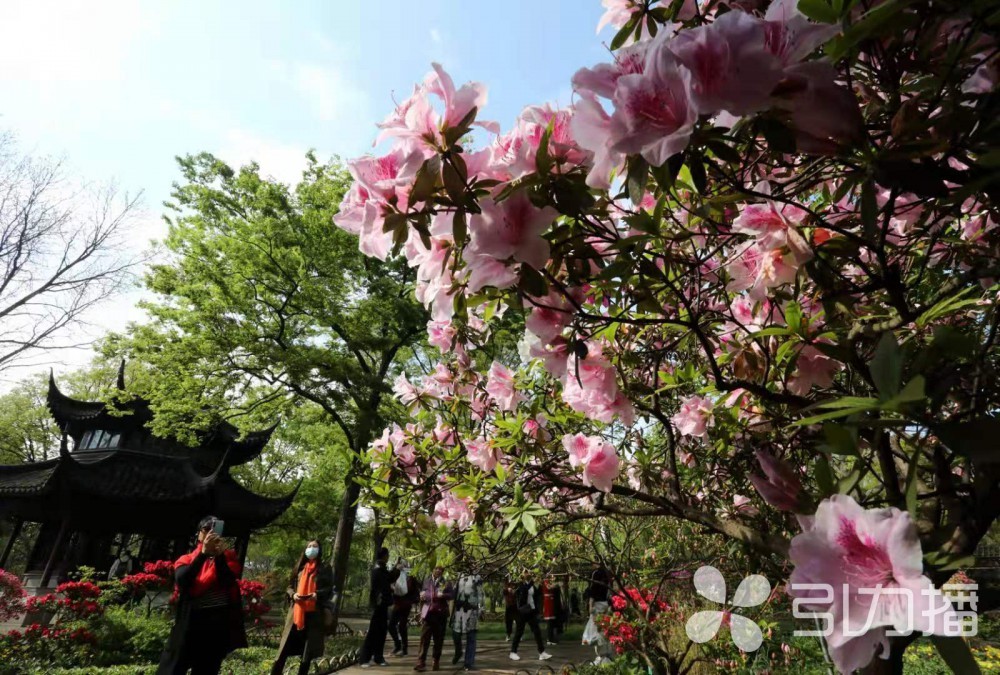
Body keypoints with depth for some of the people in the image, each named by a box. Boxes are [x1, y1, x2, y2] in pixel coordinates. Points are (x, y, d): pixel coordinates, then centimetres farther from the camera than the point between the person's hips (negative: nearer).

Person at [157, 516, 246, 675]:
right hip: (191, 622, 0)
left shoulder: (228, 557, 6)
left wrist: (219, 555, -22)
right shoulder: (186, 559, 7)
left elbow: (228, 581, -10)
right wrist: (203, 552, -23)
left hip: (219, 624, 0)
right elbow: (182, 580, -13)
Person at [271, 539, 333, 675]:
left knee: (308, 651, 5)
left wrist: (317, 594, -18)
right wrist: (293, 594, -6)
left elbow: (330, 589, 0)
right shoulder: (300, 568, 12)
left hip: (314, 614, -2)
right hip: (296, 612, 2)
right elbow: (289, 586, 15)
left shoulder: (325, 569, 4)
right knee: (285, 649, -2)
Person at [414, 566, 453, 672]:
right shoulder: (427, 581, 12)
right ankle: (421, 662, -8)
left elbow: (452, 594, -3)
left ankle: (436, 662, 15)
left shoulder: (446, 583, 6)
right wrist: (422, 595, -6)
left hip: (441, 613, 0)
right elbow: (422, 594, 16)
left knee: (439, 639, 5)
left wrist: (443, 595, -21)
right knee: (424, 637, -8)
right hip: (429, 612, 0)